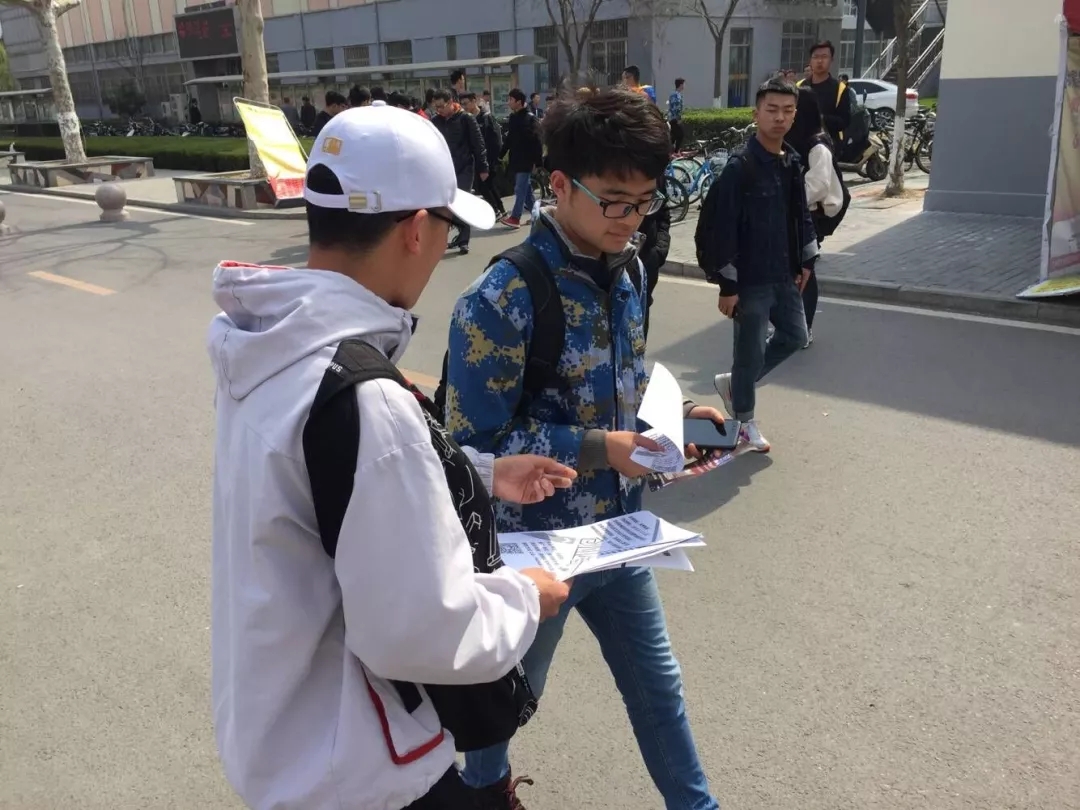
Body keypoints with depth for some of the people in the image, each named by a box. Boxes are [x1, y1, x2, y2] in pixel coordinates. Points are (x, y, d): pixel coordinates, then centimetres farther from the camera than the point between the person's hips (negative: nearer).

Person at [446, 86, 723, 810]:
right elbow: (477, 444, -21)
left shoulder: (625, 269, -1)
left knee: (657, 680, 21)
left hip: (617, 529, 6)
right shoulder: (501, 302, -25)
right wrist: (597, 449, -25)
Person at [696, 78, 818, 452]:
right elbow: (722, 229, -18)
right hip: (750, 280, -8)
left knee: (794, 336, 18)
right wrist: (727, 284, -18)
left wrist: (806, 262, 15)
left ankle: (732, 381, 34)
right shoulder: (740, 167, -16)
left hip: (784, 275, 8)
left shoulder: (792, 163, 7)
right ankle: (745, 420, 25)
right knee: (751, 351, 3)